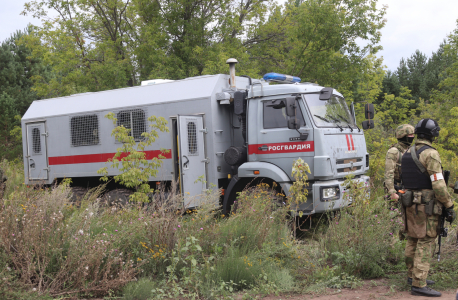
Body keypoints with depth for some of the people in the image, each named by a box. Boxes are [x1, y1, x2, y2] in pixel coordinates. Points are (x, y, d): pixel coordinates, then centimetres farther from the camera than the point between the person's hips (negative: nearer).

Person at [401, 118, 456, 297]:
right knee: (425, 243, -6)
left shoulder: (408, 153, 9)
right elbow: (438, 184, -20)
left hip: (410, 202, 8)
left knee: (413, 240, 17)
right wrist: (449, 206, -13)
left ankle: (412, 275, 29)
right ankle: (419, 284, -6)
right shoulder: (430, 154, -16)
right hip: (427, 205, -8)